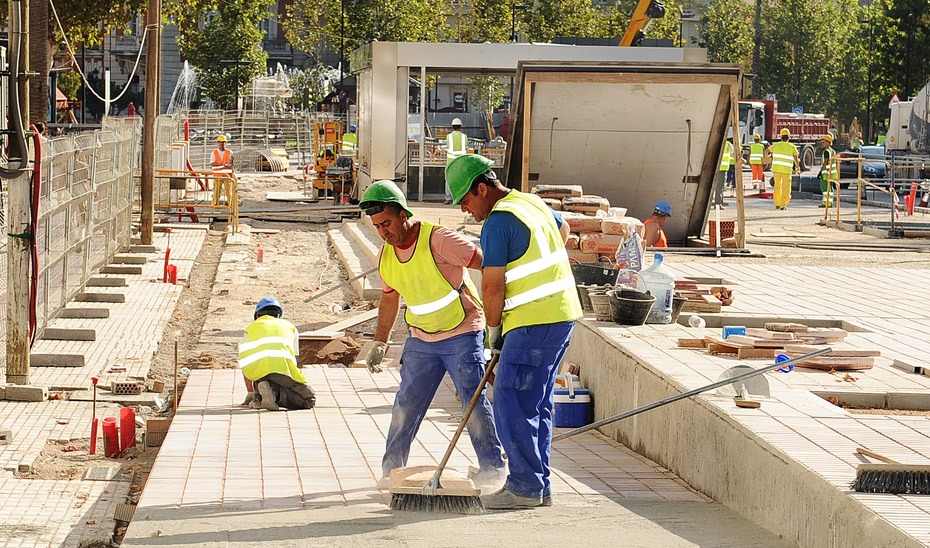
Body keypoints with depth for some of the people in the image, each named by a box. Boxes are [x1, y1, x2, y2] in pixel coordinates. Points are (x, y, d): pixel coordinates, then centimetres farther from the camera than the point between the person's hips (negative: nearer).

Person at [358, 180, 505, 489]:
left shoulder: (438, 240, -20)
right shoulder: (386, 256, 2)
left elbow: (486, 263, -17)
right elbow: (390, 299, 19)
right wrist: (379, 343, 21)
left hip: (462, 336, -6)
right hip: (421, 339, 6)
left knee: (474, 400, -7)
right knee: (406, 403, 4)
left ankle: (492, 467, 4)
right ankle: (392, 469, 14)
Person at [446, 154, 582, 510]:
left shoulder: (498, 221, -14)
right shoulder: (532, 202, 15)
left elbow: (492, 286, -14)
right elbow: (562, 229, 38)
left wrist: (494, 329, 1)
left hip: (534, 322, -10)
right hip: (562, 314, 10)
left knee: (511, 402, -6)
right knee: (536, 403, 13)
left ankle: (526, 486, -5)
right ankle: (539, 485, 16)